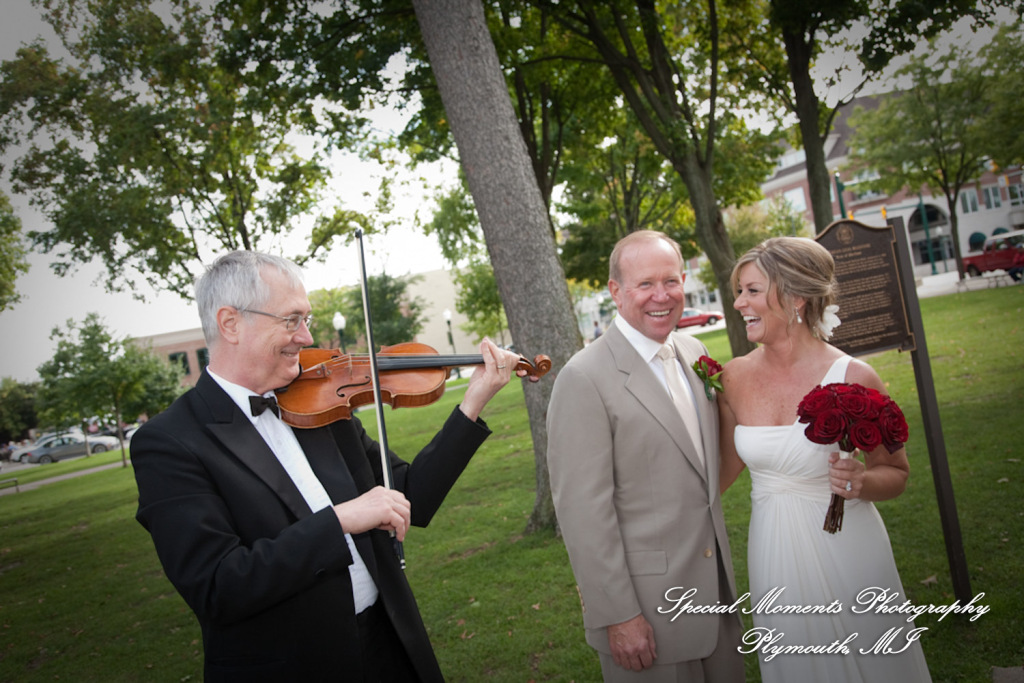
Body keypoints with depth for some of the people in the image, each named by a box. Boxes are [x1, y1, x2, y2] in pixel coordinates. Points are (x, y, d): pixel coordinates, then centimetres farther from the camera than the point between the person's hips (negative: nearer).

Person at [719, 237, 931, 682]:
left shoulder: (853, 379, -15)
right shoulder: (734, 377, -5)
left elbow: (895, 473, -3)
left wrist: (859, 482, -22)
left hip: (845, 552, -3)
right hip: (774, 558, 3)